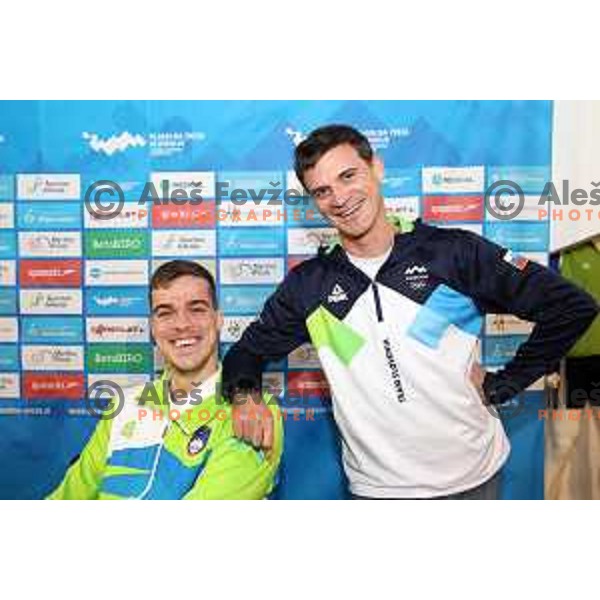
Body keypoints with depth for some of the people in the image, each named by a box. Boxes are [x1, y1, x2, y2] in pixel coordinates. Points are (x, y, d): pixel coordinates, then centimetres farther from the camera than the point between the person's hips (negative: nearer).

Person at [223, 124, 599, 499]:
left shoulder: (456, 253, -10)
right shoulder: (307, 284, -4)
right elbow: (249, 351, 8)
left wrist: (498, 387, -8)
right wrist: (245, 396, -13)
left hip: (474, 475, 0)